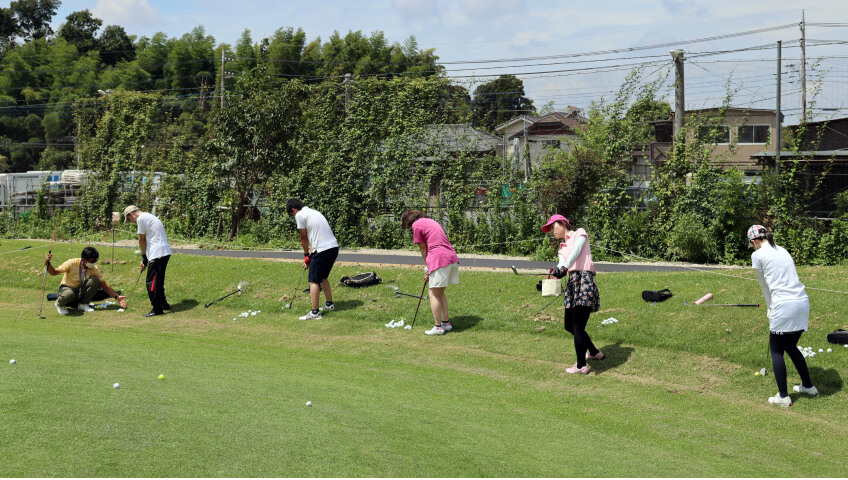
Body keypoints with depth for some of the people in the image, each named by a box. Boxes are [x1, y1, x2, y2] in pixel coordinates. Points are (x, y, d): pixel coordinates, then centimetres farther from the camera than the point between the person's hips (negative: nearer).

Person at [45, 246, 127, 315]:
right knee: (68, 294, -43)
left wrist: (117, 297, -16)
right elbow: (54, 272, -12)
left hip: (80, 292, 3)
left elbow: (104, 285, -6)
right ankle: (59, 304, -4)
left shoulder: (94, 269, -10)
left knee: (95, 280, -25)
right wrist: (47, 263, -33)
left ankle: (84, 304, -9)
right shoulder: (72, 263, -19)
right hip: (67, 288, -3)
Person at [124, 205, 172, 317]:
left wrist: (144, 257, 8)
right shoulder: (150, 216, 24)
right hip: (165, 252, 10)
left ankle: (157, 309, -3)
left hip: (158, 254, -10)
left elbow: (142, 240, -1)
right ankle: (163, 304, 28)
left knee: (152, 282, -5)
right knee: (158, 281, 20)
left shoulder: (141, 218, -6)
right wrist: (145, 258, 17)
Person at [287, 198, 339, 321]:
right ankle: (329, 304, 35)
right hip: (334, 247, 9)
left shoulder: (300, 215, -3)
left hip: (322, 250, -9)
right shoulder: (314, 212, 22)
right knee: (323, 278, 25)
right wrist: (310, 253, 20)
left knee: (314, 281, -1)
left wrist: (306, 254, 16)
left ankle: (315, 313, -2)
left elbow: (304, 238, 3)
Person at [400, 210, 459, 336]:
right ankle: (446, 323, 23)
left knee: (434, 294, 2)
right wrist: (429, 269, 19)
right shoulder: (431, 221, 25)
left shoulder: (416, 225, 1)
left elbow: (423, 248, 3)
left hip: (440, 259, -8)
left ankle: (438, 327, 4)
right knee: (440, 293, 19)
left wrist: (427, 270, 12)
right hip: (452, 256, 8)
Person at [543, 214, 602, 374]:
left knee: (577, 326, -11)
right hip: (571, 282, 8)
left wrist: (563, 267, -30)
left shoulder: (579, 233, 7)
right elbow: (562, 263, 4)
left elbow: (576, 252, -13)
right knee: (569, 325, 11)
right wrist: (557, 270, -21)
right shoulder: (562, 247, 24)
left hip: (584, 279, -8)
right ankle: (595, 353, 30)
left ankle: (581, 365, -6)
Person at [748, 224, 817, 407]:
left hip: (784, 306, -7)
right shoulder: (782, 251, 19)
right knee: (791, 346, 24)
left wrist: (770, 308, 18)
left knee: (776, 351, 6)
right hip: (802, 302, 7)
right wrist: (773, 308, 25)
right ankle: (808, 386, 33)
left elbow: (764, 286, 7)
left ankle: (783, 397, 7)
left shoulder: (758, 255, -1)